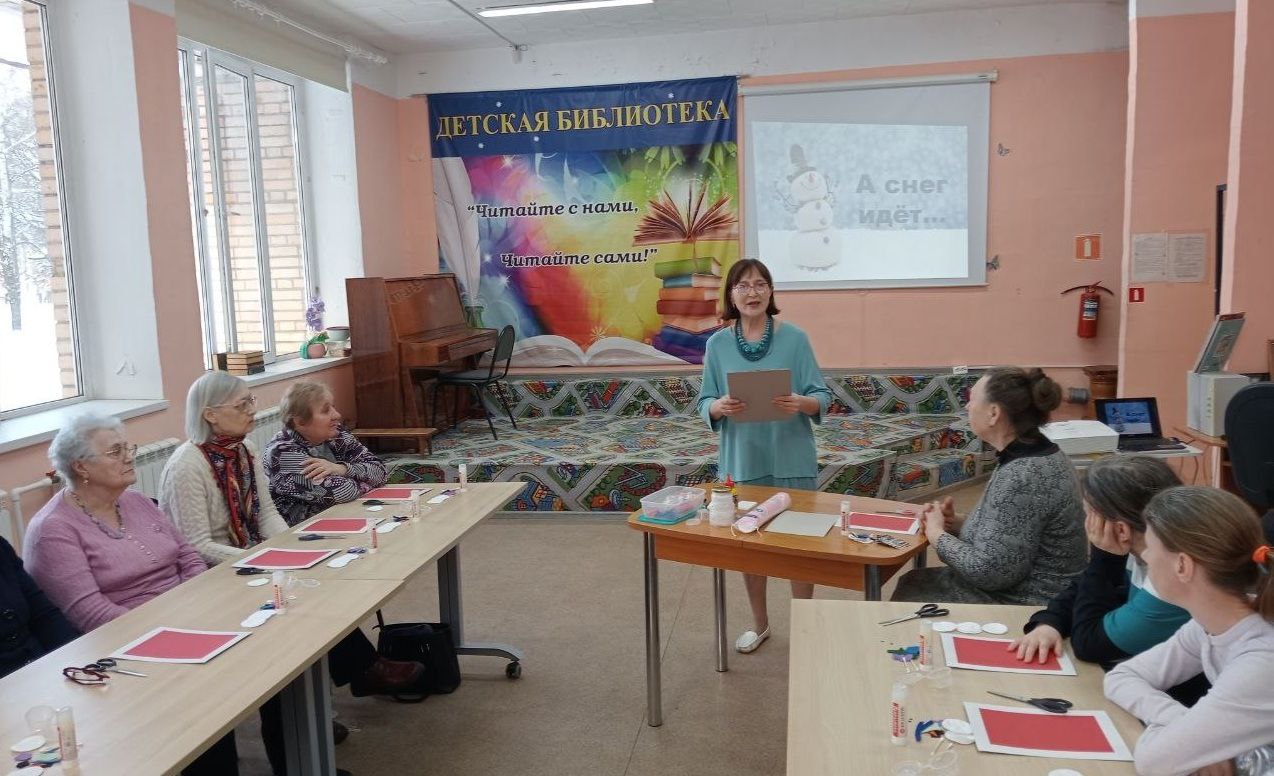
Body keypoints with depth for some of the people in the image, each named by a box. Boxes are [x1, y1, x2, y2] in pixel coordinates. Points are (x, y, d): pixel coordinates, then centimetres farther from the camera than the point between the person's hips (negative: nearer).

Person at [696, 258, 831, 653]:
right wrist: (720, 407, -20)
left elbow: (823, 397, -4)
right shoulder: (718, 344, 0)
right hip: (742, 460, 2)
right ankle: (759, 624, 34)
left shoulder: (795, 338, -5)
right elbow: (704, 404, 2)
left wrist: (801, 403, -25)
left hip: (792, 460, -2)